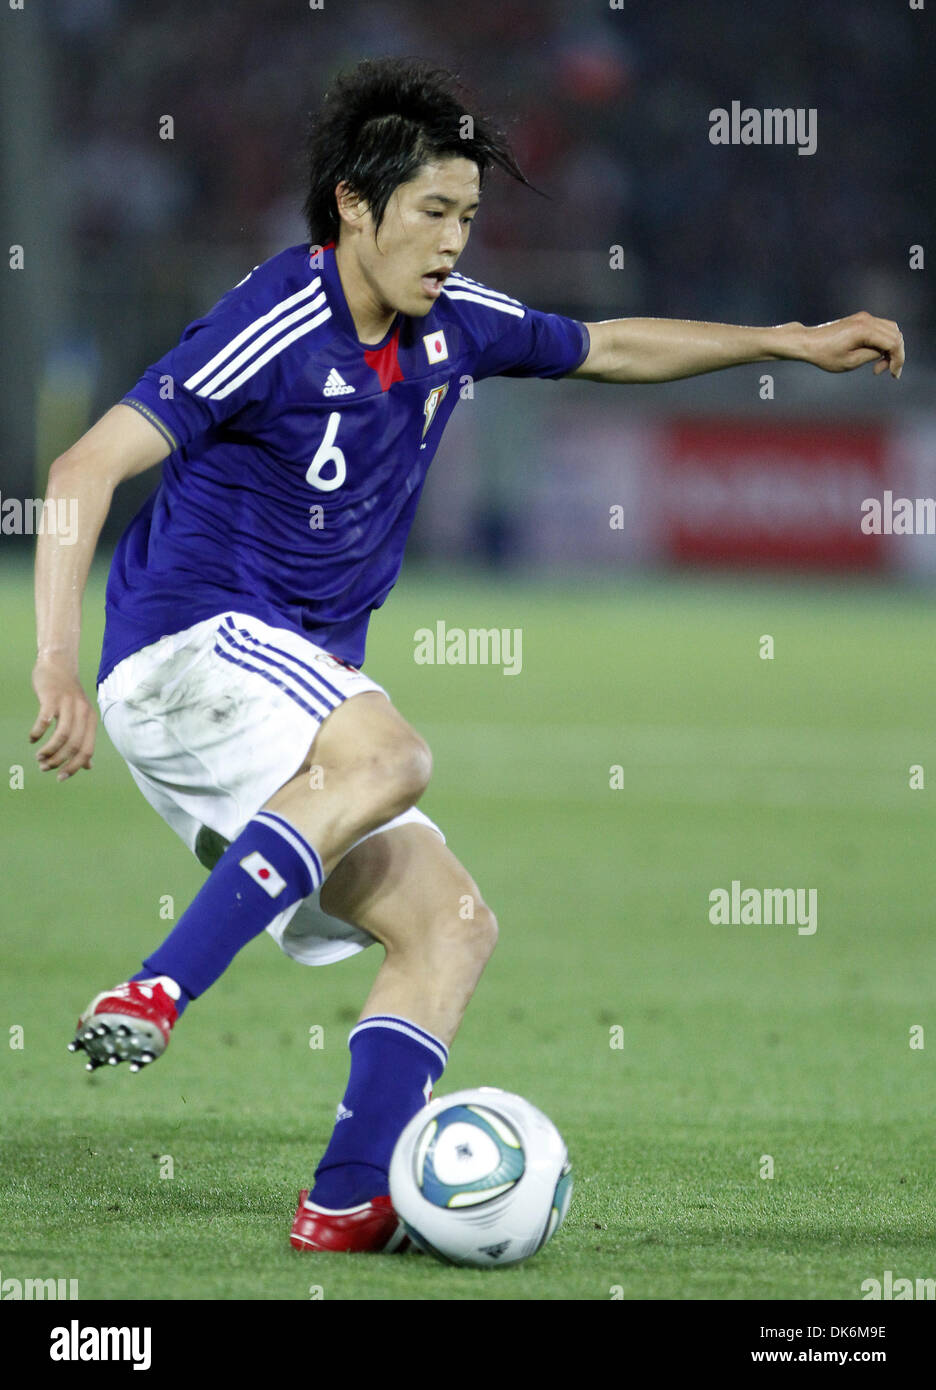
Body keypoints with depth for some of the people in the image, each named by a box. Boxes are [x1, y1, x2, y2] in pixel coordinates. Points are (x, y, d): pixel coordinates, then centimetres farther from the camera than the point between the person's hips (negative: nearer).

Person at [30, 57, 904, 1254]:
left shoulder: (448, 325, 7)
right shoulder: (277, 326, -17)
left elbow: (608, 348, 26)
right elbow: (88, 468, -23)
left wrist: (790, 341, 25)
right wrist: (57, 666, -33)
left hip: (297, 683, 9)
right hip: (187, 644, -9)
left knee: (450, 923, -3)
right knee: (388, 755, -36)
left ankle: (349, 1203, -12)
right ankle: (153, 996, -39)